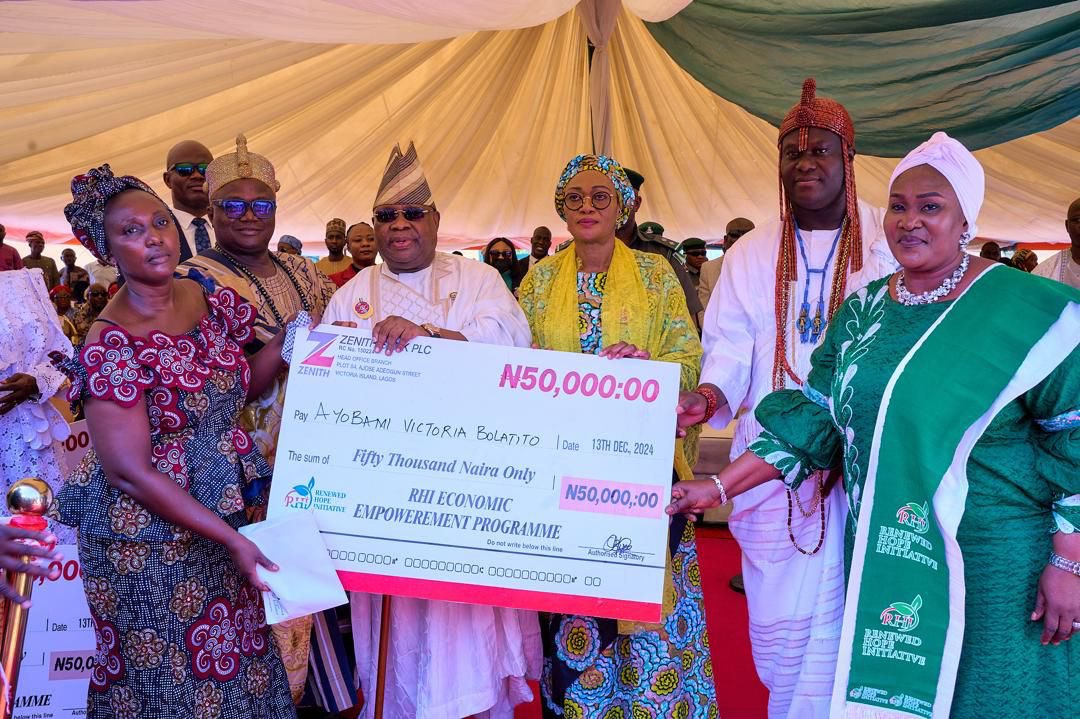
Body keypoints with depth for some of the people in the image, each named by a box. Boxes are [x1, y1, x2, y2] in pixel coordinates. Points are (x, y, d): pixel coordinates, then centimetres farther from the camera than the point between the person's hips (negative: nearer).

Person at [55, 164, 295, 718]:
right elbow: (128, 471, -21)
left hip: (223, 510, 6)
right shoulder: (112, 345, -21)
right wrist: (231, 537, -21)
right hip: (147, 539, -6)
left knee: (234, 662, 18)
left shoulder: (209, 300, -1)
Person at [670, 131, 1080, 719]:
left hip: (994, 561, -4)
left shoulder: (1027, 311, -8)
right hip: (881, 557, 5)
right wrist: (719, 488, 1)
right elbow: (811, 419, 7)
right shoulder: (862, 311, 7)